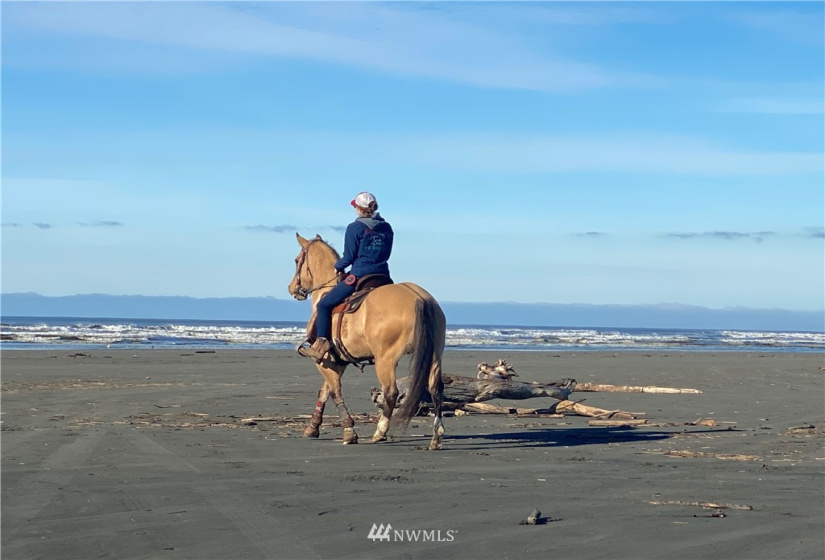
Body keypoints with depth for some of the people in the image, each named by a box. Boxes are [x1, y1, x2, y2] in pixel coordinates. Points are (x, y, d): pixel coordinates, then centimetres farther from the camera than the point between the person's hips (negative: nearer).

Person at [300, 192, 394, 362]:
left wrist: (338, 267, 12)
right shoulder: (386, 228, 10)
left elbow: (349, 256, -7)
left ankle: (321, 344, -9)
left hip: (359, 276, -6)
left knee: (324, 305, 2)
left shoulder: (354, 228, -7)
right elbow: (386, 254, 15)